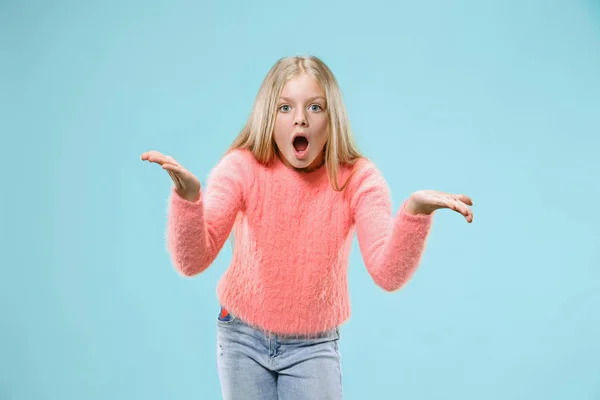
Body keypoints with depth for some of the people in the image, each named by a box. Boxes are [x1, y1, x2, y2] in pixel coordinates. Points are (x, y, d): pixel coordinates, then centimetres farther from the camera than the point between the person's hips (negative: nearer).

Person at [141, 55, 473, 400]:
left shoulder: (358, 178, -16)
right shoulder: (242, 167, -16)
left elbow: (389, 274, -27)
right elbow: (192, 261, -25)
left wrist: (414, 213, -46)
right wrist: (187, 197, -44)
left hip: (314, 345, 0)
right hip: (243, 335, 1)